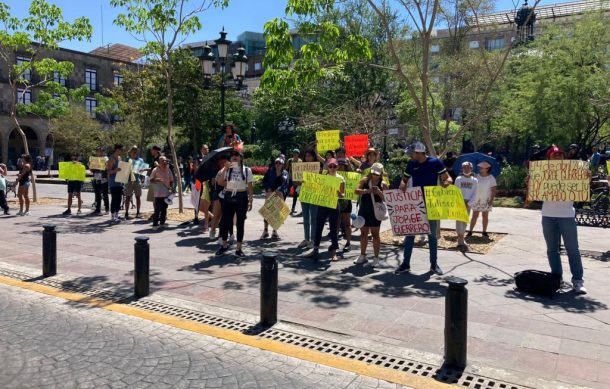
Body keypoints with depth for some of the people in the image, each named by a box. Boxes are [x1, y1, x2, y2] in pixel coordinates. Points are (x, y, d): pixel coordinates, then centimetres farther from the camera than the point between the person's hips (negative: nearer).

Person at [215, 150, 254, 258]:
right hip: (228, 196, 2)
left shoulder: (247, 170, 3)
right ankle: (224, 245, 26)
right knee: (225, 221, 5)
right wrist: (224, 169, -13)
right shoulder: (227, 169, 7)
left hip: (241, 197, -1)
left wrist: (250, 201, -4)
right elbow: (220, 182, -5)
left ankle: (238, 248, 14)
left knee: (240, 223, 4)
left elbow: (250, 187, 2)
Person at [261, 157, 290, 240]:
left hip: (279, 195, 1)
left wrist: (279, 191, -12)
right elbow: (264, 180, 2)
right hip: (269, 193, -1)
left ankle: (275, 232, 12)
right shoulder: (270, 171, 3)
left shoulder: (285, 173, 6)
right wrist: (268, 188, -12)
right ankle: (265, 230, 8)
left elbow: (286, 184, 1)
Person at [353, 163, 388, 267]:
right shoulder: (365, 180, 5)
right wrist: (367, 190, -23)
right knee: (363, 233, 10)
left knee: (375, 233, 0)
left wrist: (379, 192, -20)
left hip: (375, 211, -2)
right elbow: (357, 191, -7)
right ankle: (362, 256, 22)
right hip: (363, 209, 2)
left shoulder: (383, 184, 1)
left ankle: (376, 257, 9)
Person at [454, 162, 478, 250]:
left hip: (468, 203, 2)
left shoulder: (474, 180, 4)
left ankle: (460, 238, 19)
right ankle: (461, 241, -12)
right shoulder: (458, 179, 1)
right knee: (459, 220, -10)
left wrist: (468, 203, -9)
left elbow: (474, 194, 1)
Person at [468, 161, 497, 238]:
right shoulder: (476, 176, -1)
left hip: (486, 200, -1)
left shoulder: (491, 178, -6)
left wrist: (491, 200, -12)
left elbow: (493, 190, -6)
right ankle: (470, 231, 5)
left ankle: (484, 232, 18)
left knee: (485, 216, 7)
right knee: (475, 215, 1)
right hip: (476, 199, 1)